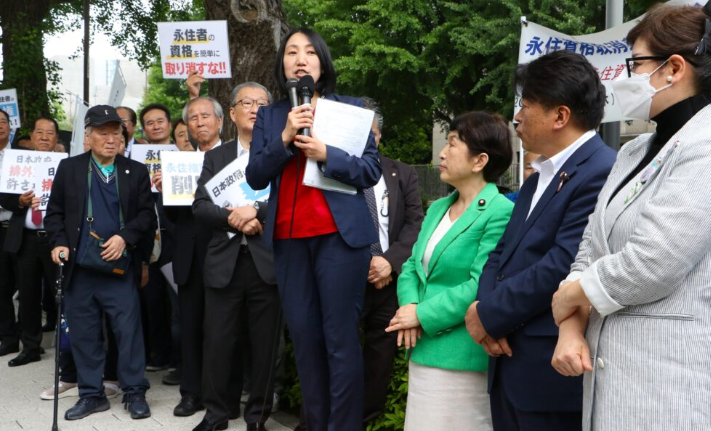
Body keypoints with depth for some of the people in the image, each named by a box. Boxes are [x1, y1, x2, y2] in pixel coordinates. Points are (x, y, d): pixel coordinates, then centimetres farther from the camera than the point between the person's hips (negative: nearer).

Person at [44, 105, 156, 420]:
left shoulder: (136, 171, 4)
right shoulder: (69, 168, 6)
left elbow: (147, 214, -1)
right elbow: (55, 212, 6)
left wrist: (125, 236, -15)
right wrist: (58, 243, -9)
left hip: (120, 266, -1)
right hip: (78, 267, 2)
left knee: (129, 330, 1)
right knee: (83, 333, 9)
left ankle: (134, 393, 13)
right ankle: (91, 394, 21)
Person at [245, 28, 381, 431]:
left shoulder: (350, 107, 5)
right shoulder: (270, 116, 12)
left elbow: (372, 170, 0)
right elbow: (255, 177, 3)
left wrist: (326, 154, -15)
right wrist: (285, 138, -11)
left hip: (339, 234, -3)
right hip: (289, 238, 3)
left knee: (341, 337, -4)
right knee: (304, 336, 6)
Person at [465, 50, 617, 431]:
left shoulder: (601, 172, -15)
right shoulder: (538, 179, 15)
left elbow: (563, 265, -23)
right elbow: (502, 253, 13)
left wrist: (489, 314, -14)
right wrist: (482, 306, -6)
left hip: (552, 373, -8)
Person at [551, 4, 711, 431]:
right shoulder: (635, 152, 13)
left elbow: (651, 264, -22)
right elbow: (591, 249, 10)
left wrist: (569, 296, -7)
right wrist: (572, 326, -5)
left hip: (671, 385, -8)